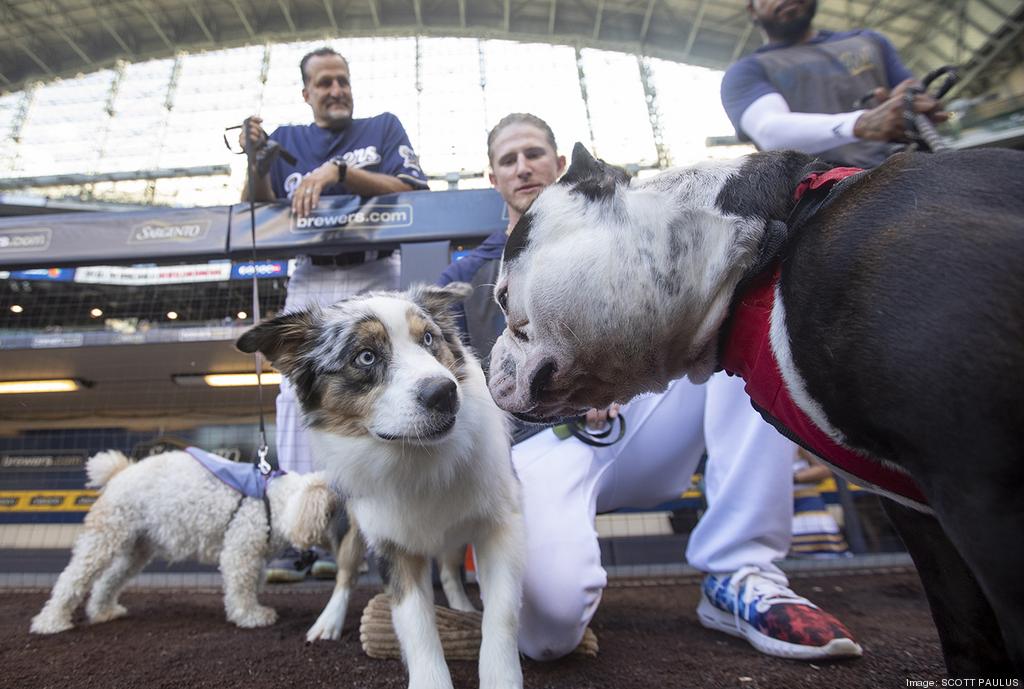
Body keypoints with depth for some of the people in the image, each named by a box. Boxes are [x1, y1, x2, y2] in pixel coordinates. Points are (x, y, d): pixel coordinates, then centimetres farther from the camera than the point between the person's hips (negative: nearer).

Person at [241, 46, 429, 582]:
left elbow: (410, 191, -3)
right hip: (308, 281, 2)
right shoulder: (287, 140, 21)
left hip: (373, 278, -2)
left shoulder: (383, 127, 15)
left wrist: (339, 170, -13)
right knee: (298, 397, -5)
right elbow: (261, 211, 14)